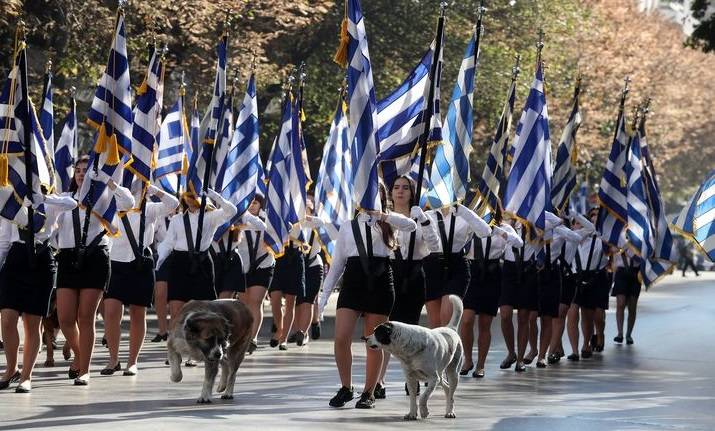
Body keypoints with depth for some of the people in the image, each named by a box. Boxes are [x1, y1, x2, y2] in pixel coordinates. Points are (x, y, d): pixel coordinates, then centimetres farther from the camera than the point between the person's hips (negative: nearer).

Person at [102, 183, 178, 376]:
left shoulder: (149, 210, 5)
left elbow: (173, 204, -6)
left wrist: (154, 190, -7)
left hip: (141, 266, 0)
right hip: (117, 264, 0)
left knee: (138, 315, 5)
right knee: (111, 312, -10)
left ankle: (132, 362, 14)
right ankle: (113, 359, 2)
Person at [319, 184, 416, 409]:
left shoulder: (386, 223, 9)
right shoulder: (348, 227, 14)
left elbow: (411, 226, -12)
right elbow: (337, 263, 14)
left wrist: (382, 214, -21)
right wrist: (325, 293, 9)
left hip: (379, 283, -1)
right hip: (353, 281, 1)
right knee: (341, 338, -9)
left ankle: (369, 393, 13)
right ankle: (346, 388, 7)